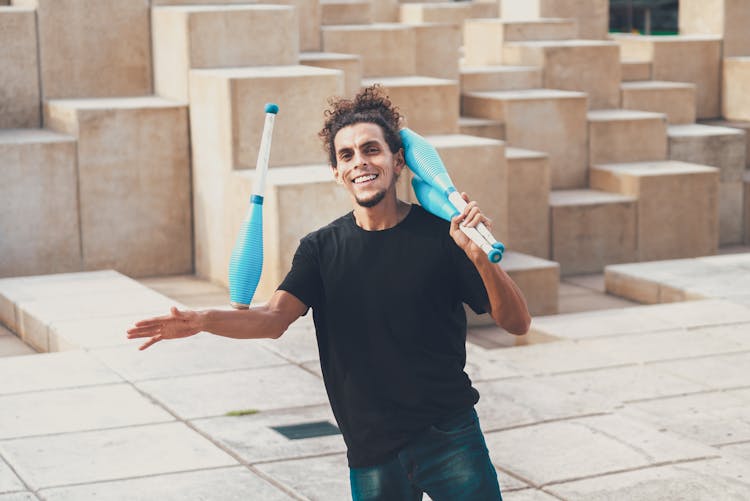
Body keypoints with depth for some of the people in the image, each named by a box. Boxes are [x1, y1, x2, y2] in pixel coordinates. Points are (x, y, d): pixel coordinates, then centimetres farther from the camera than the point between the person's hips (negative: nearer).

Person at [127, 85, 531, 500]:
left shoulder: (439, 234, -5)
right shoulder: (322, 249, 3)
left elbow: (516, 323, -7)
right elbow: (274, 318, -11)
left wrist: (480, 256, -25)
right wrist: (201, 321, -28)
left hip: (449, 437, -2)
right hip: (371, 451, 2)